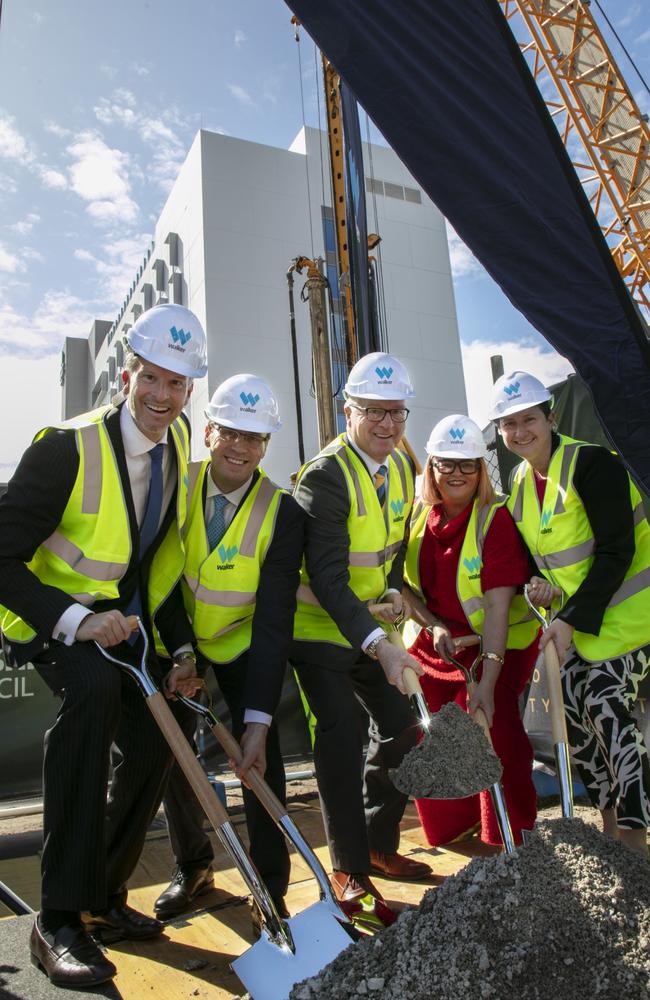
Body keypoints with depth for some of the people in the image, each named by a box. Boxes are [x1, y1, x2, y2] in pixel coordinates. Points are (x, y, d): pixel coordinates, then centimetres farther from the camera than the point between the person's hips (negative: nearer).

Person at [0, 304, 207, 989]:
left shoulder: (179, 443, -3)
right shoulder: (68, 448, -23)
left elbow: (166, 558, 5)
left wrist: (181, 649, -1)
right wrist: (73, 622, -34)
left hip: (125, 616, 7)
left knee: (153, 738, 1)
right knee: (94, 688, -34)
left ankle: (104, 898, 24)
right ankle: (59, 919, -22)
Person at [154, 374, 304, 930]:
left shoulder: (283, 512, -22)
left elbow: (274, 620, -24)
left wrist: (258, 719, -28)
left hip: (245, 646, -2)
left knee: (262, 761, -8)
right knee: (170, 756, 7)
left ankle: (270, 893, 13)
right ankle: (194, 868, 32)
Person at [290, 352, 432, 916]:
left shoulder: (401, 467, 0)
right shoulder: (325, 477, -25)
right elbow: (327, 579, -32)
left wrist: (394, 589, -6)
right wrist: (378, 646, -40)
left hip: (372, 627, 7)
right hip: (320, 627, -7)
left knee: (401, 727, 9)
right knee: (342, 735, -11)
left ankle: (380, 846, 28)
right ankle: (349, 869, 8)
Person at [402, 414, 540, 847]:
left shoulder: (496, 517, -18)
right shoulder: (417, 515, -3)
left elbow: (497, 604, -25)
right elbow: (404, 583, 3)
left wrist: (488, 680, -32)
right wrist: (433, 626, -14)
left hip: (500, 645, -4)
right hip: (436, 644, 4)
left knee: (496, 730, -17)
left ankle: (513, 840, 9)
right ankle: (452, 829, 33)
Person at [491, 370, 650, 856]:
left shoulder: (592, 463, -16)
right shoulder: (520, 485, 6)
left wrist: (572, 619, -23)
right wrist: (540, 584, -7)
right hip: (574, 617, 7)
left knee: (605, 707, -13)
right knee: (569, 711, 4)